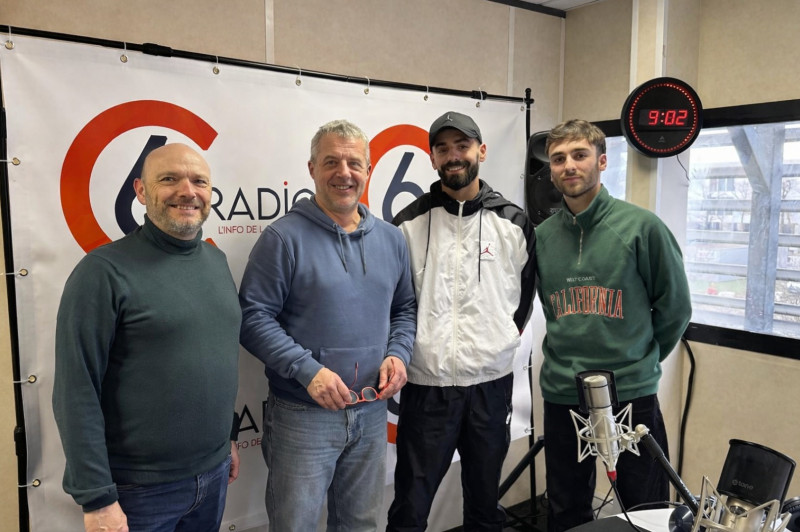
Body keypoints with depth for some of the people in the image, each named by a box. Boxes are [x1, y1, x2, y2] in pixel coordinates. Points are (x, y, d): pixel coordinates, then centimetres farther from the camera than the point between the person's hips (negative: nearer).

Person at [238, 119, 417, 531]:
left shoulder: (391, 240, 8)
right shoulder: (284, 237, -10)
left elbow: (405, 309, 15)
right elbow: (253, 317, -13)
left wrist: (398, 353, -4)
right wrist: (308, 370, -21)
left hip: (372, 414, 5)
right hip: (302, 415, -5)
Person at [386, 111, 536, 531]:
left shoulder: (514, 223, 1)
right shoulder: (409, 223, -3)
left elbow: (526, 294, 13)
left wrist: (503, 341, 10)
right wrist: (405, 350, 2)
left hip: (492, 383, 2)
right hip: (426, 384, -1)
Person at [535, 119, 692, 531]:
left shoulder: (641, 226, -8)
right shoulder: (542, 235, 2)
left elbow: (674, 307, 0)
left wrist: (640, 361, 6)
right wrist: (570, 358, 9)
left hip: (632, 395, -3)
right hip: (561, 395, 3)